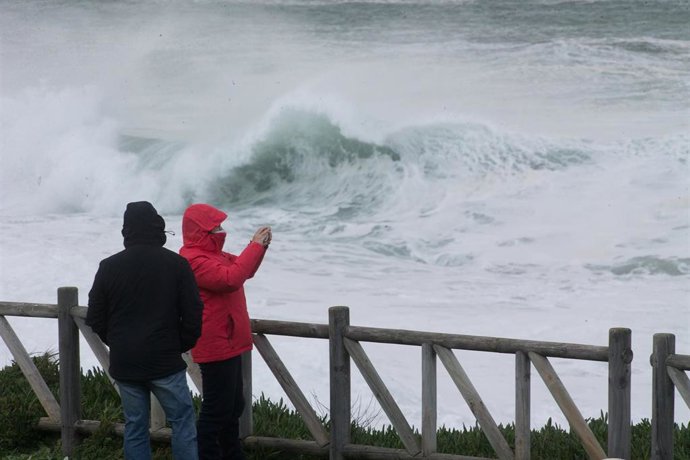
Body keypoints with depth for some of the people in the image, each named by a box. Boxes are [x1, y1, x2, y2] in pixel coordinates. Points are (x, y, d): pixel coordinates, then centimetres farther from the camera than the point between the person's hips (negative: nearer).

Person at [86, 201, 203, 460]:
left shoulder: (109, 267, -1)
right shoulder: (176, 264, -7)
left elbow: (95, 319, 5)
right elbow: (193, 316, -7)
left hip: (124, 363, 3)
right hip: (165, 362, -3)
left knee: (134, 426, 10)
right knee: (182, 421, 6)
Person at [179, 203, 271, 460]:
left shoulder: (211, 254, 14)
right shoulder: (194, 260, -20)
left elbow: (243, 269, 20)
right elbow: (231, 278, -32)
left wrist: (259, 246, 2)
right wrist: (255, 246, -25)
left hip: (227, 344, 11)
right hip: (216, 347, -11)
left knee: (233, 405, 19)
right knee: (217, 409, -7)